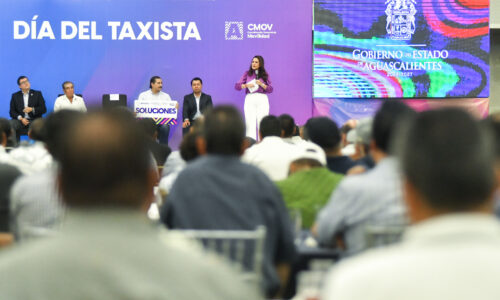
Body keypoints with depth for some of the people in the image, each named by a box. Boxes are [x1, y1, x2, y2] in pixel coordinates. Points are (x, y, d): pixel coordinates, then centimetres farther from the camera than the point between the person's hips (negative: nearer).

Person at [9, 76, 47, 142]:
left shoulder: (37, 94, 10)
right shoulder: (15, 96, 13)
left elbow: (43, 109, 3)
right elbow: (12, 112, 6)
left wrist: (32, 109, -15)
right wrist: (21, 118, -13)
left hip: (34, 120, -1)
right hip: (20, 120, 1)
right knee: (11, 125, -30)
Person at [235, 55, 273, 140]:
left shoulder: (265, 75, 10)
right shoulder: (247, 73, 10)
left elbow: (270, 89, 4)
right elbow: (237, 86, 4)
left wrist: (261, 84, -12)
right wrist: (246, 85, -13)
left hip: (262, 99, 0)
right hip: (250, 99, 0)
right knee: (250, 123, -8)